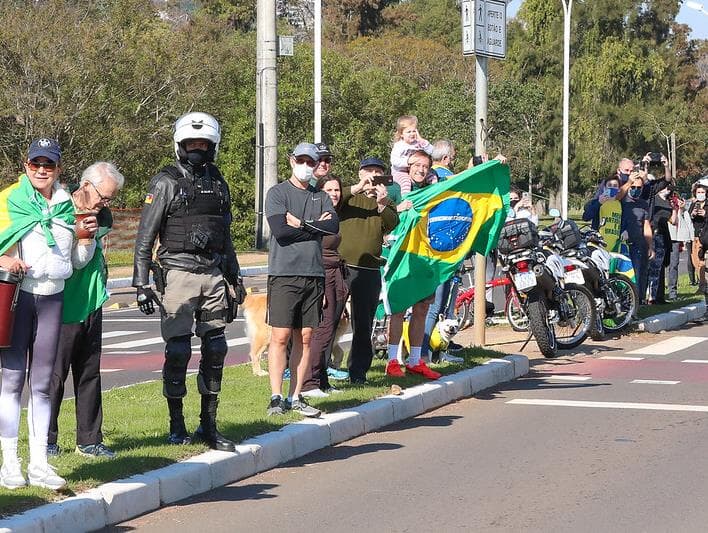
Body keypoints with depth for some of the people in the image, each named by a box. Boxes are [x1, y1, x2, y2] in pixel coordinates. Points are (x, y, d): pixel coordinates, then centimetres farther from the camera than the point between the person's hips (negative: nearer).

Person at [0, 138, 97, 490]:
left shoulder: (67, 207, 12)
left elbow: (78, 262, 18)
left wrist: (87, 238, 0)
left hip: (52, 297, 4)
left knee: (41, 383, 6)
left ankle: (39, 463, 9)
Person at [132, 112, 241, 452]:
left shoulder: (217, 183, 15)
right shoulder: (166, 183, -3)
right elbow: (145, 236, -5)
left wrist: (234, 276, 22)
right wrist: (141, 283, -11)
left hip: (213, 274, 5)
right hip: (179, 272, -5)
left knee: (215, 350, 5)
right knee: (178, 350, -5)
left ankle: (208, 426, 13)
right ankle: (176, 426, 6)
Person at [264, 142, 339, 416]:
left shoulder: (321, 197, 16)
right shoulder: (277, 193, 2)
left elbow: (334, 226, -1)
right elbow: (279, 229, -13)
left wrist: (300, 223, -8)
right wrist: (316, 227, -5)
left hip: (314, 274, 5)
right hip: (284, 273, -5)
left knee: (305, 338, 5)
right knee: (281, 336, -7)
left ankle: (296, 396, 10)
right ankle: (276, 397, -4)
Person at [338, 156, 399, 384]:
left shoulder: (386, 203, 16)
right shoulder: (349, 196, 9)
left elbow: (392, 224, -4)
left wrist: (382, 204, -22)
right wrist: (357, 188, -20)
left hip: (369, 271, 3)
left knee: (363, 325, 8)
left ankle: (358, 372, 15)